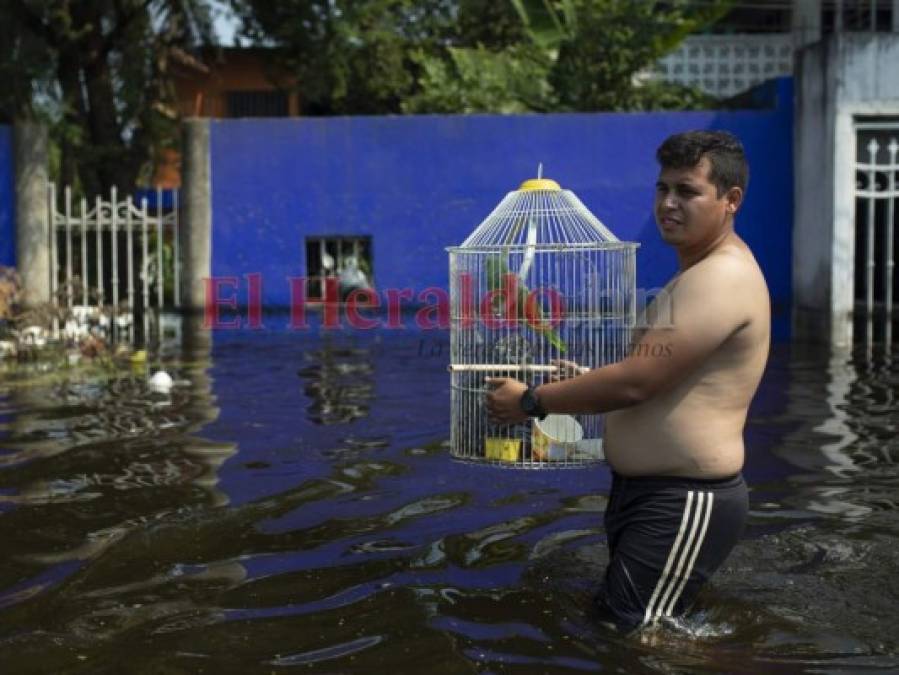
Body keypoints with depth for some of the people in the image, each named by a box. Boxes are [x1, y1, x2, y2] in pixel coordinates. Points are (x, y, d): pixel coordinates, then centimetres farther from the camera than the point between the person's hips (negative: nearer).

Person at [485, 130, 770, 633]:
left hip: (684, 503, -11)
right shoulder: (701, 275, 17)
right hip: (647, 491, 11)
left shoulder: (721, 278, -19)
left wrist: (531, 402, -14)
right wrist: (583, 382, 12)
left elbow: (634, 383, -25)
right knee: (612, 626, 20)